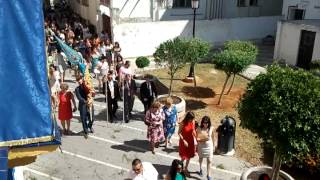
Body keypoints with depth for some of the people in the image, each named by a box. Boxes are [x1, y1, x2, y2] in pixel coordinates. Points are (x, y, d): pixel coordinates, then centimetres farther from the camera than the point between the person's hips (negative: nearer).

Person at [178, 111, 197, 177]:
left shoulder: (193, 122, -9)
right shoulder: (183, 123, -23)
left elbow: (193, 131, 4)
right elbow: (179, 133, -15)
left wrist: (195, 140, 0)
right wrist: (184, 141, -20)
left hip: (191, 141, 5)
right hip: (184, 141, -5)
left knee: (189, 156, 15)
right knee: (184, 156, 5)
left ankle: (186, 169, 33)